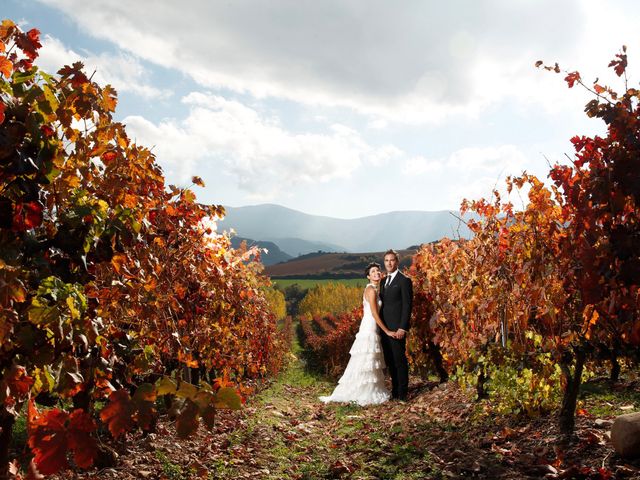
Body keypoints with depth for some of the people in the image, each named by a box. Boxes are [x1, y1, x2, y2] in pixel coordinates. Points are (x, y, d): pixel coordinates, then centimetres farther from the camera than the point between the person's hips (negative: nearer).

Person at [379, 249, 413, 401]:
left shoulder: (404, 280, -8)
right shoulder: (383, 281, 15)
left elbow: (407, 306, -12)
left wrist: (402, 328, -17)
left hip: (397, 328, -7)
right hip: (384, 327, 7)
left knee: (399, 360, -1)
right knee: (390, 360, 12)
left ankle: (402, 393, 9)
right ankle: (395, 390, 21)